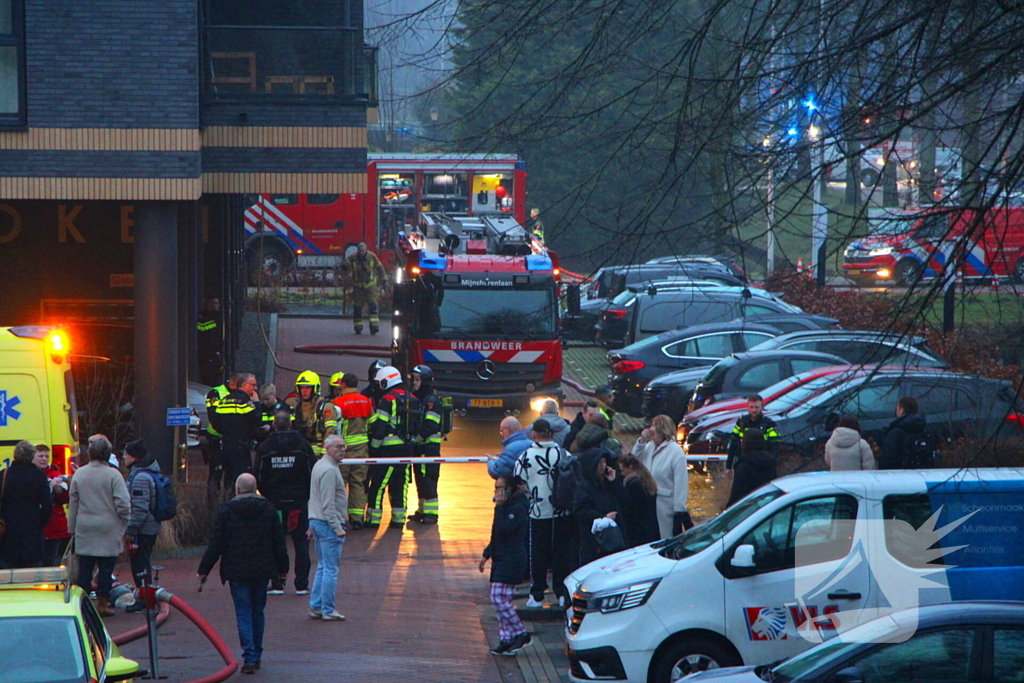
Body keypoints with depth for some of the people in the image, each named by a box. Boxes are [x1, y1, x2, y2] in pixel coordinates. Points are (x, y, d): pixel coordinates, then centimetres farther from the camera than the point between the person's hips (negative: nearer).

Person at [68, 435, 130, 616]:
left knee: (85, 567, 8)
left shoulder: (79, 475, 1)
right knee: (105, 567, 3)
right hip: (108, 530, -3)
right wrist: (124, 521, 4)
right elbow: (123, 504, -13)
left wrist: (72, 527, 16)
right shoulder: (113, 475, -10)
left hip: (84, 531, 3)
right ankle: (102, 603, 4)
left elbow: (73, 503, 7)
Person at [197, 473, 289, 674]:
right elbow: (279, 542, 8)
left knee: (244, 614, -2)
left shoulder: (227, 510, -6)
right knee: (258, 612, 16)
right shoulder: (268, 509, 4)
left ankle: (249, 658, -11)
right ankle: (257, 655, 22)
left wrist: (204, 569, 3)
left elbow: (215, 544, -5)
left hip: (237, 572, -3)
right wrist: (282, 569, 18)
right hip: (262, 570, 3)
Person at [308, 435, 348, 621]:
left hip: (316, 521, 10)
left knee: (322, 566, 15)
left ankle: (315, 606, 16)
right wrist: (337, 527, -22)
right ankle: (328, 610, -4)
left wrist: (312, 524, 26)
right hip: (329, 523, -10)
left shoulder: (319, 466, 16)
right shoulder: (329, 470, -17)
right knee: (331, 568, -6)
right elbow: (328, 504, -22)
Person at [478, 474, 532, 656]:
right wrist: (486, 554, 27)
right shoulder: (507, 507, 17)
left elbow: (504, 528, -28)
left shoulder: (518, 509, -14)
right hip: (501, 559, 10)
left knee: (499, 598, -13)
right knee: (501, 600, 8)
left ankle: (521, 634, -6)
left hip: (511, 560, -10)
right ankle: (506, 639, 9)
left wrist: (499, 506, -21)